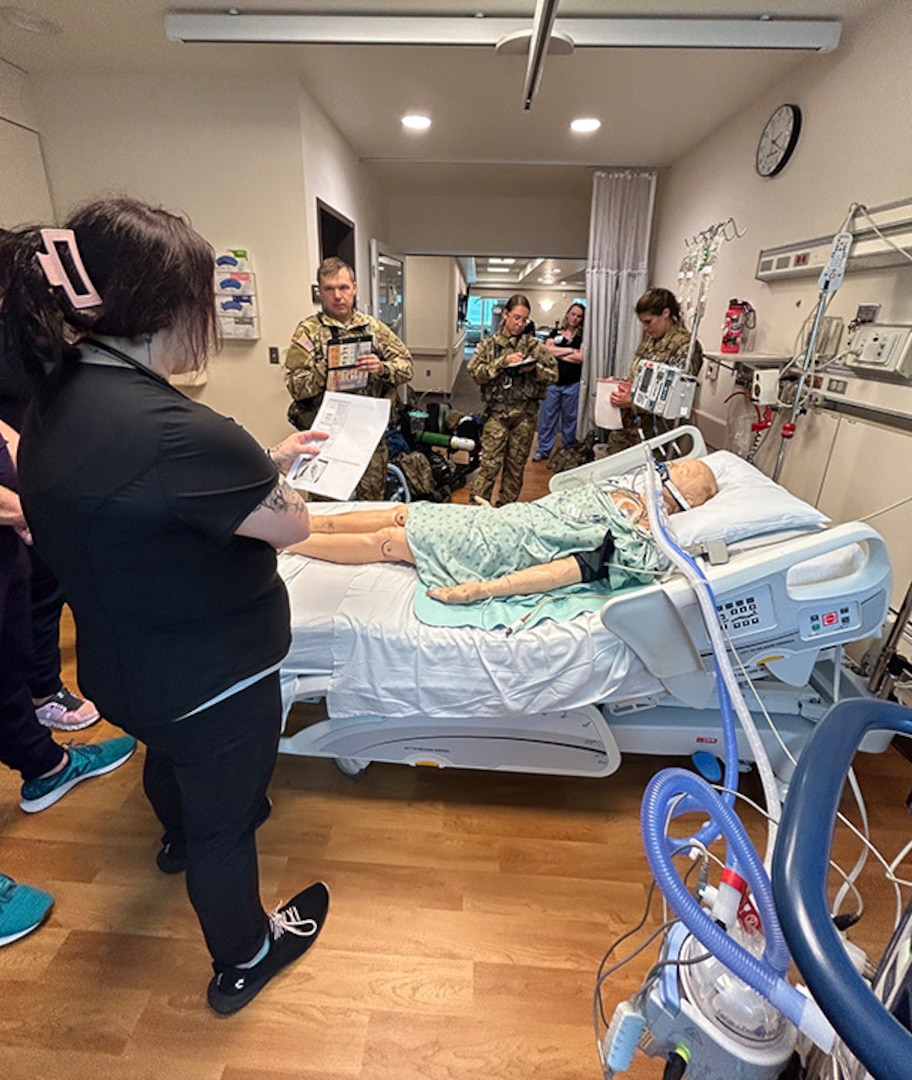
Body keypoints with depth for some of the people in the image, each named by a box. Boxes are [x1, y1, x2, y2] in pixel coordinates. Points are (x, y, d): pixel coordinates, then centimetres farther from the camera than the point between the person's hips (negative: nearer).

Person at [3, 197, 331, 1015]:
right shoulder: (176, 430, -35)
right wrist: (272, 475, -3)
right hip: (212, 678, -8)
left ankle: (180, 838, 70)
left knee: (170, 753, 36)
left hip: (124, 662, 8)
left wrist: (264, 462, 4)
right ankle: (242, 961, 46)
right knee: (225, 818, 16)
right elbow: (291, 524, -22)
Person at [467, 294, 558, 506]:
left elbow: (553, 374, 5)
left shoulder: (533, 345, 6)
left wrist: (535, 369, -14)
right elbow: (475, 373, -8)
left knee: (516, 465, 8)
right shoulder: (488, 344, 7)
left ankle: (506, 510, 20)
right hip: (496, 411, -1)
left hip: (525, 413, 2)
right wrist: (503, 362, -16)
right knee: (489, 463, -9)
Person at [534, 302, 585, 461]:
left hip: (572, 384, -1)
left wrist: (557, 354, -6)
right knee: (547, 417, 3)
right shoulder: (555, 333, 10)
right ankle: (543, 450, 13)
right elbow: (547, 350, -7)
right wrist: (570, 350, -8)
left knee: (569, 418, 8)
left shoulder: (582, 336, 5)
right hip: (552, 382, 1)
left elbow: (581, 358, -9)